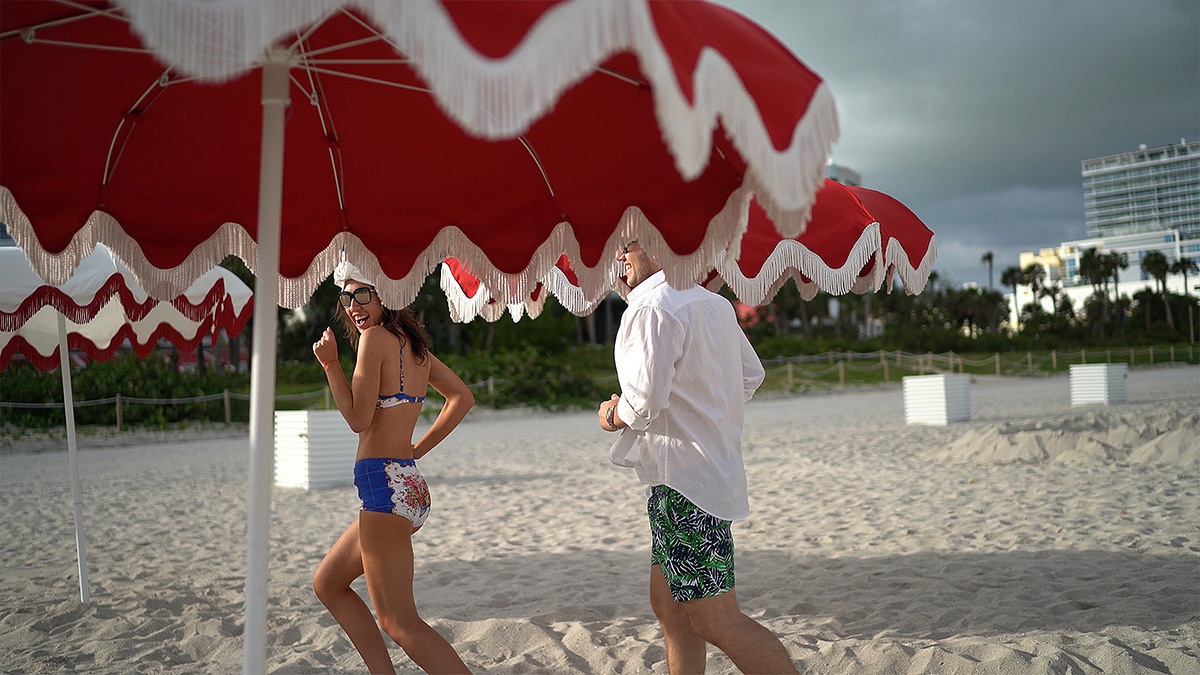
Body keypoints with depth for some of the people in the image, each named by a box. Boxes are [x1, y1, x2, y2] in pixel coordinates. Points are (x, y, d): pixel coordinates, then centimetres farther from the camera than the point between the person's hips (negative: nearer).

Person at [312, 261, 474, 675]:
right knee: (327, 584, 22)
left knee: (399, 623, -4)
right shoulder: (414, 344, 14)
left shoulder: (375, 337, -10)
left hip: (383, 485, -9)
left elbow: (359, 419, -14)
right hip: (411, 485, 9)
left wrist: (330, 363, -7)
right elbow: (462, 398, 19)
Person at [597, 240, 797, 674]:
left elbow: (645, 402, -23)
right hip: (716, 461, 10)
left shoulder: (650, 309, -16)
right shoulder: (715, 304, 12)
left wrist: (613, 417, -3)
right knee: (668, 603, 15)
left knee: (716, 622, -7)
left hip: (682, 476, -10)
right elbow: (752, 377, 20)